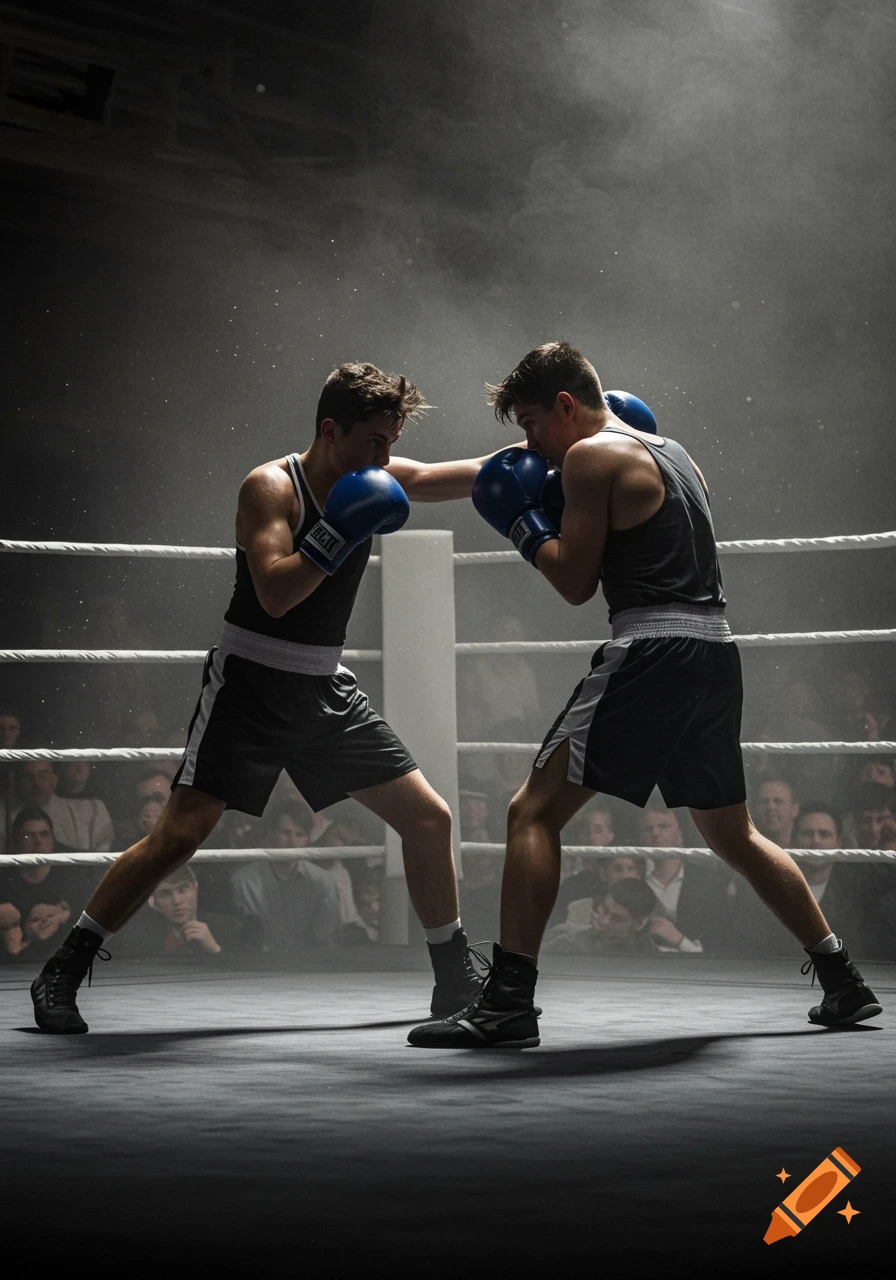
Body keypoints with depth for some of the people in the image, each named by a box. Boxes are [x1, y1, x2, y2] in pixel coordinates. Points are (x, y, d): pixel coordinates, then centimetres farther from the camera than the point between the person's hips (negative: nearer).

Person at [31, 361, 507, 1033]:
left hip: (325, 688, 6)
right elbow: (274, 594, -27)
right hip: (251, 681, -6)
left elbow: (478, 474, 7)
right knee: (179, 833, -13)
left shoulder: (381, 480, 3)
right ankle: (62, 972, -2)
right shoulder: (271, 487, -15)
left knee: (429, 817, 3)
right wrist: (340, 533, -33)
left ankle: (457, 980, 16)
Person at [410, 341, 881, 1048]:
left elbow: (576, 582, -6)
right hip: (716, 650, 9)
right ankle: (844, 981, 23)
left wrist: (524, 523, 8)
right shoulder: (672, 451, 22)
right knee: (733, 832, 22)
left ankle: (509, 1002, -15)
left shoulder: (592, 454, -3)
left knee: (535, 811, -7)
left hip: (653, 648, -9)